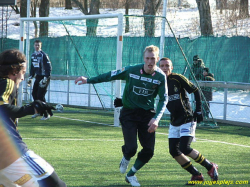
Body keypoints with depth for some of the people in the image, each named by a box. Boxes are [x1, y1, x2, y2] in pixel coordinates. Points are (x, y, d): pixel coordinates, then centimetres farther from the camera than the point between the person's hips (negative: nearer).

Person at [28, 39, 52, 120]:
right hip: (38, 77, 8)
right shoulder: (33, 55, 10)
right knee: (34, 93, 10)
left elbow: (49, 67, -16)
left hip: (44, 77, -8)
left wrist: (46, 78, -21)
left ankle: (46, 114, -3)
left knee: (40, 96, -11)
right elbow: (32, 67, 22)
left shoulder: (43, 55, -13)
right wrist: (30, 77, 17)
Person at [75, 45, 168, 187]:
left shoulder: (161, 77, -8)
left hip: (147, 114, 2)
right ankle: (125, 159, 24)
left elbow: (164, 99, -5)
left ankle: (131, 175, 22)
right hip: (129, 113, -2)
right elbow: (110, 76, 1)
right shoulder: (131, 71, -11)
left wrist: (156, 119, -18)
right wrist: (88, 80, 4)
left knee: (149, 151, -3)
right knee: (131, 148, -16)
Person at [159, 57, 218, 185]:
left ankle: (210, 167, 2)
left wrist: (198, 111, -6)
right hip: (174, 121, 6)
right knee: (174, 151, -2)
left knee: (185, 149, -17)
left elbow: (195, 91, -3)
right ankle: (196, 175, 11)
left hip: (187, 119, -6)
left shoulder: (178, 79, -11)